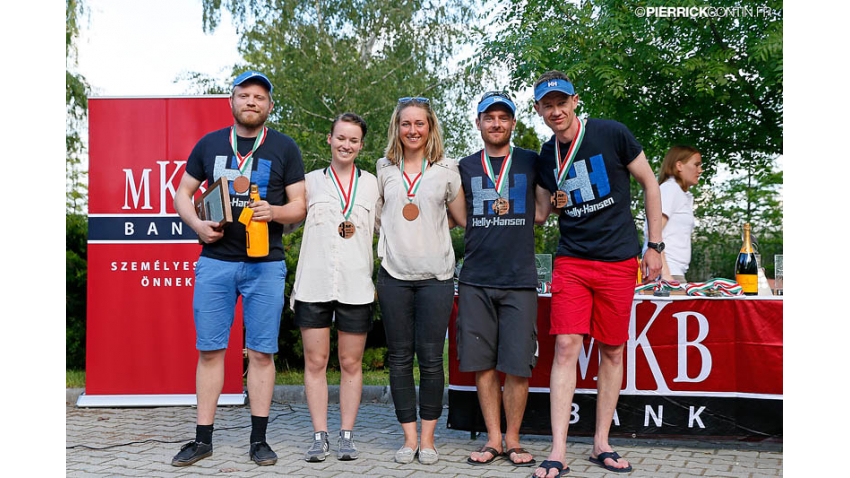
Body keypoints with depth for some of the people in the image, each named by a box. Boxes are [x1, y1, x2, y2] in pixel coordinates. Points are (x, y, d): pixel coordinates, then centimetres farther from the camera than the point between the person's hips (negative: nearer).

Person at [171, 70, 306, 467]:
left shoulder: (284, 148, 5)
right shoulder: (209, 144, 10)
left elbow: (299, 206, 3)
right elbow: (182, 194, 14)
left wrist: (274, 212, -18)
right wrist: (197, 224, -6)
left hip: (266, 265, -1)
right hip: (215, 261, 1)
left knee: (261, 352, 2)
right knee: (209, 350, 3)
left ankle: (258, 439, 12)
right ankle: (203, 439, 12)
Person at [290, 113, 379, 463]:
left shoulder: (372, 183, 11)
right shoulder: (311, 181, 9)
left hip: (356, 286, 0)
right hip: (314, 285, 0)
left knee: (351, 364, 5)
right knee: (315, 362, 2)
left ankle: (347, 435, 13)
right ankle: (319, 436, 10)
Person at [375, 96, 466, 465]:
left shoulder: (446, 169, 5)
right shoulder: (384, 169, 9)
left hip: (436, 276, -1)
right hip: (394, 275, 2)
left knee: (430, 358, -1)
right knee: (399, 358, 4)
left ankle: (427, 438, 11)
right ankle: (409, 437, 14)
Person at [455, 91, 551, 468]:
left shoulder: (532, 162, 11)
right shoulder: (465, 167, 13)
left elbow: (540, 213, 11)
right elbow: (459, 218, 14)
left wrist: (488, 213, 3)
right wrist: (504, 213, 1)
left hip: (519, 280, -1)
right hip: (476, 278, 1)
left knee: (516, 364, -2)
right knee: (483, 363, 3)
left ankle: (512, 439, 12)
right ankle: (493, 439, 14)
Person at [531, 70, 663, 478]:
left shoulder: (611, 134, -6)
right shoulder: (546, 155, 6)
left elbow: (650, 184, 1)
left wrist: (655, 246, 0)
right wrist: (553, 202, 1)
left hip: (618, 261, -2)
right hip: (571, 261, 2)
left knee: (613, 352, 5)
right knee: (566, 346, -9)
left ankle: (601, 445, 17)